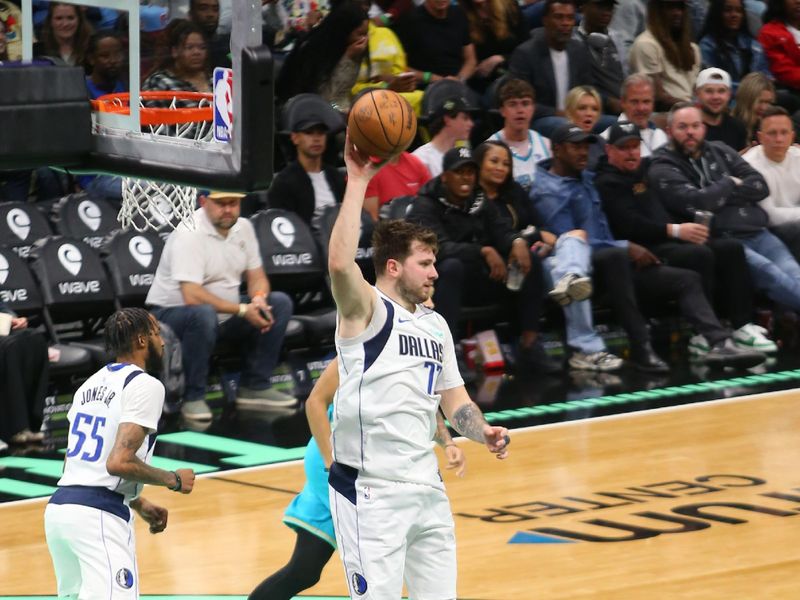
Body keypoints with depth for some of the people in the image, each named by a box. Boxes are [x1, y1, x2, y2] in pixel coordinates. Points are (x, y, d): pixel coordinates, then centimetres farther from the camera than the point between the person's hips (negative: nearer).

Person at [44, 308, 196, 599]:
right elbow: (119, 462, -19)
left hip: (59, 507, 9)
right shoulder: (145, 386, -8)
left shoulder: (91, 384, 19)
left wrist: (138, 504, 32)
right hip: (99, 517, -9)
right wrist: (174, 480, -3)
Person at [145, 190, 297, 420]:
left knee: (280, 303, -5)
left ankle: (255, 387, 0)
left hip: (224, 315, 8)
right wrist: (242, 310, -26)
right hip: (171, 313, -8)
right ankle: (193, 398, -23)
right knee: (203, 314, -41)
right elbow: (192, 297, -29)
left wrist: (259, 299, -15)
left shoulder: (243, 227, 4)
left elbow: (256, 276, 10)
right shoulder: (190, 234, -22)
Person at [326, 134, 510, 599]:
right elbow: (340, 263, -29)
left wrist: (483, 432, -1)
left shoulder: (436, 325, 15)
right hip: (370, 489, -8)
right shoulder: (367, 311, -9)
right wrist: (358, 180, -26)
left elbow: (453, 397, 20)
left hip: (427, 486, 8)